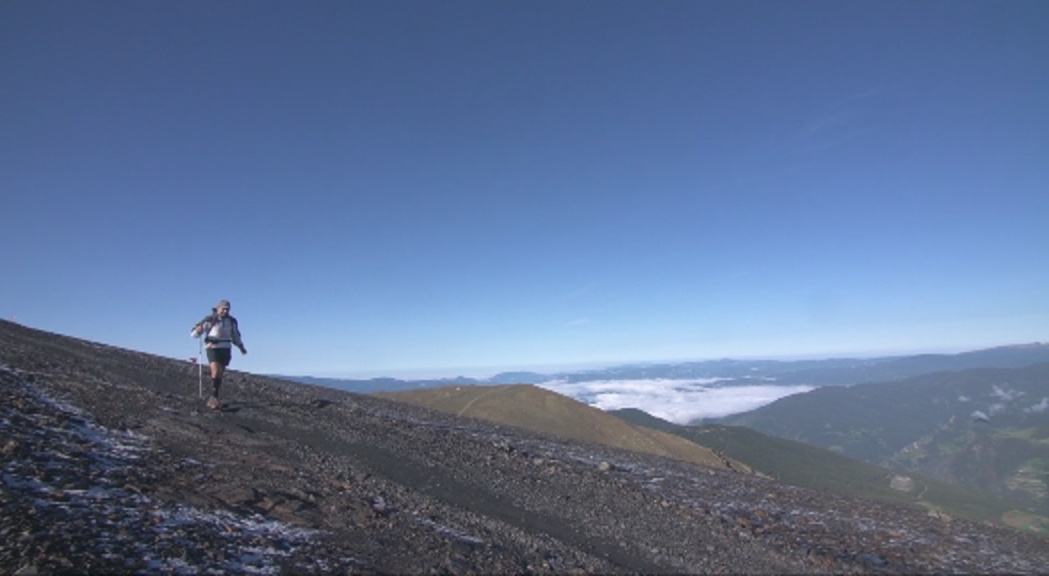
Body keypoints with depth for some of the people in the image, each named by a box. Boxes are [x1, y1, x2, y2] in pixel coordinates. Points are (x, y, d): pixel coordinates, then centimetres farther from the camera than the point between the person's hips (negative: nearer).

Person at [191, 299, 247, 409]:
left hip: (226, 349, 4)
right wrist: (200, 329, -31)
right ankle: (213, 397, -13)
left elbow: (235, 335, 20)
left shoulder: (232, 321, 5)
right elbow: (194, 333, -9)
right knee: (215, 372, -20)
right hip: (212, 348, -4)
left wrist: (241, 347, 14)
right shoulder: (209, 320, -9)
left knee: (220, 374, 6)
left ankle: (214, 398, 15)